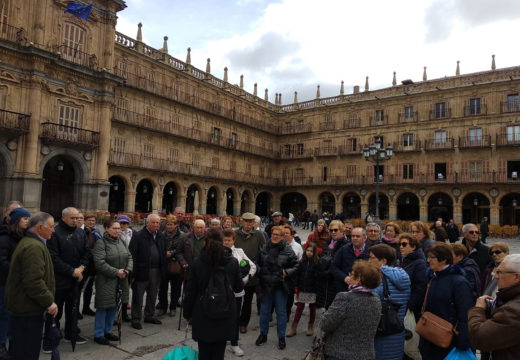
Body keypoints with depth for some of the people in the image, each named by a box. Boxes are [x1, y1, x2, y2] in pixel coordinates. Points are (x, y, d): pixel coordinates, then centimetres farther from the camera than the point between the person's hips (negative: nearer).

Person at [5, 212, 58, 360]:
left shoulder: (28, 242, 14)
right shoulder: (33, 247, -23)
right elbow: (34, 282, -28)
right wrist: (49, 301, -19)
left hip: (22, 304, 11)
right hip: (28, 308, -11)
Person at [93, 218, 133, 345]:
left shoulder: (122, 242, 10)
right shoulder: (101, 243, -12)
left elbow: (129, 257, 12)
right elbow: (100, 263, -19)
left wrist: (127, 270, -6)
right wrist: (116, 272, -18)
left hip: (121, 281, 7)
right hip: (106, 281, -7)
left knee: (114, 306, 15)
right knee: (103, 307, 2)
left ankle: (108, 331, 29)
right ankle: (98, 334, 16)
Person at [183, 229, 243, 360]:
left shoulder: (198, 262, -9)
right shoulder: (233, 262, -7)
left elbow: (190, 291, -4)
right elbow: (239, 288, 4)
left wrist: (187, 313, 8)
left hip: (202, 315, 0)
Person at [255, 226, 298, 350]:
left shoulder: (287, 250, -6)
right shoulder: (264, 248, 2)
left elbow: (296, 265, -2)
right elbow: (258, 263, 14)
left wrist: (287, 272, -15)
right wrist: (259, 272, -1)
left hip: (280, 285, -3)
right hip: (265, 285, 3)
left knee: (281, 312, 8)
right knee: (264, 311, 15)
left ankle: (281, 337, 24)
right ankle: (263, 334, 32)